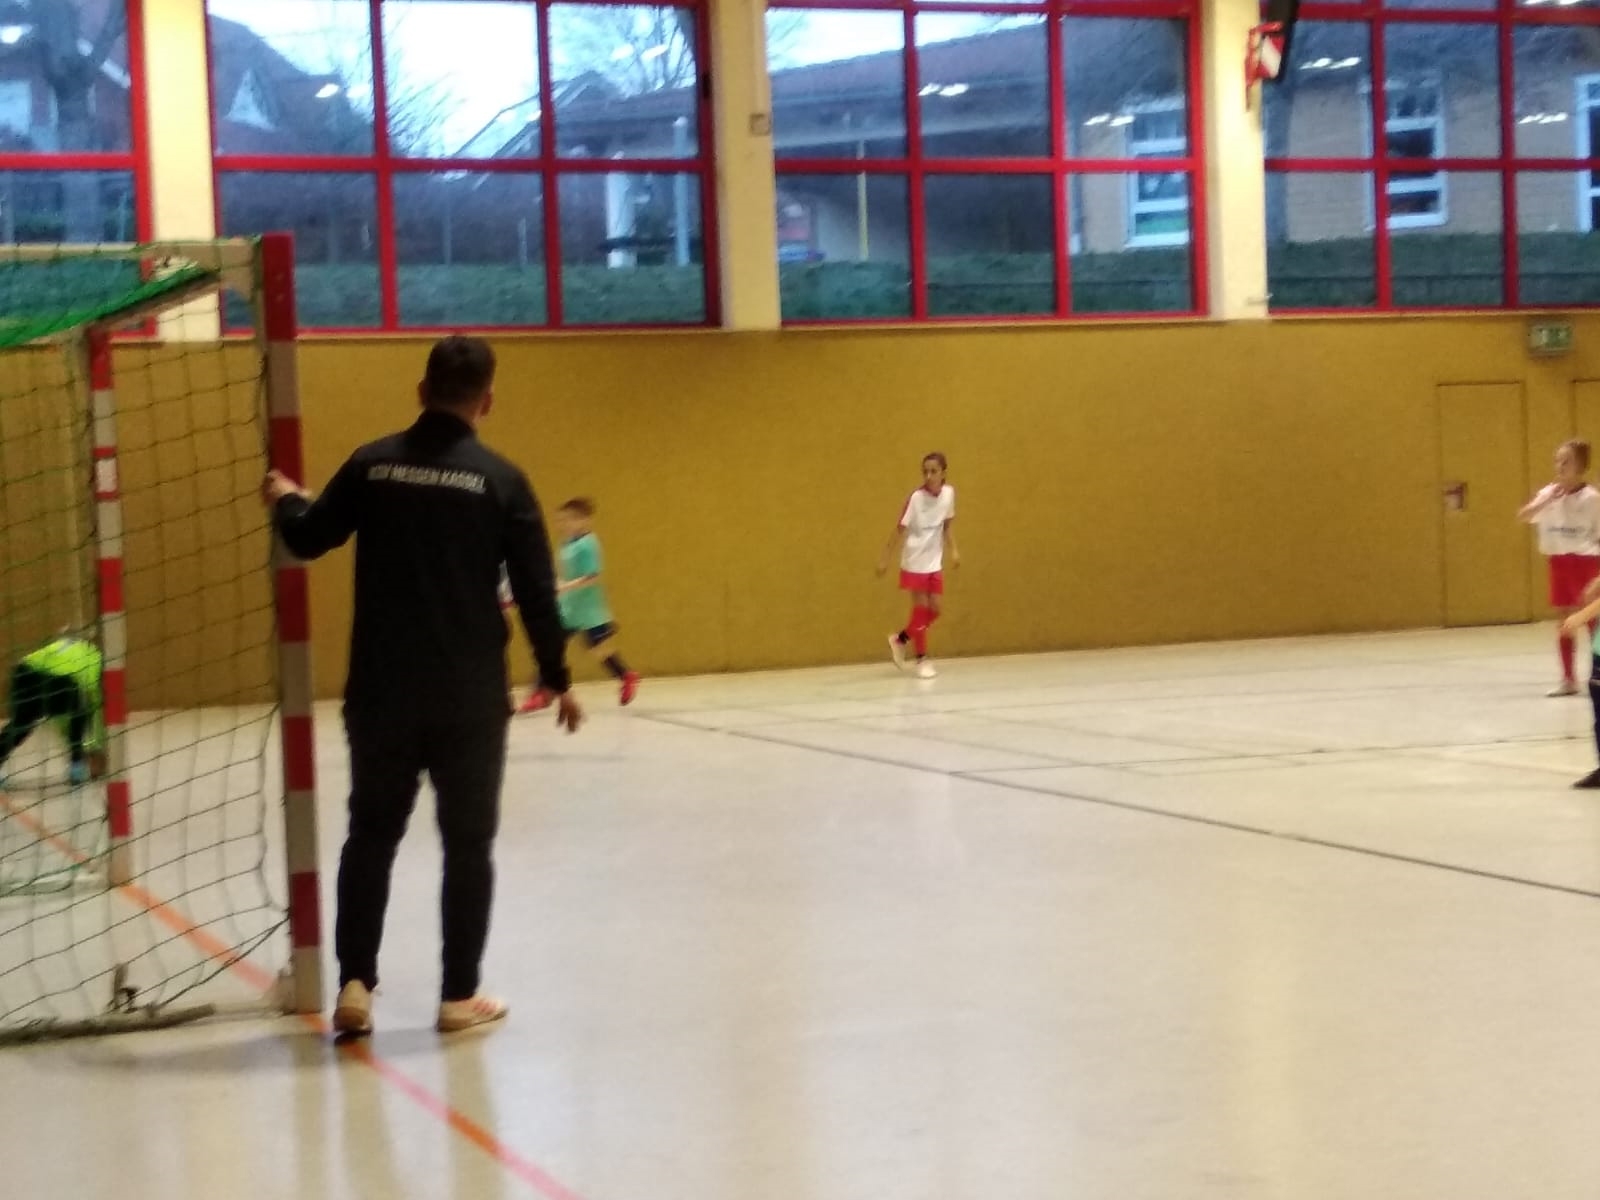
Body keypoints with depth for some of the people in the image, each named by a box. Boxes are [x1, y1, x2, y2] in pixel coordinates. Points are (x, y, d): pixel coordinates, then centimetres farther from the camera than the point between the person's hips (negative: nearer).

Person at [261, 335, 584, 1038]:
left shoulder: (372, 464, -1)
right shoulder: (500, 480, -7)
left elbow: (308, 540, 9)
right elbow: (535, 592, -5)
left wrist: (284, 499, 32)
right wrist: (557, 678, 7)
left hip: (381, 692, 2)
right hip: (470, 697, -2)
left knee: (371, 834, 14)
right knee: (467, 842, 8)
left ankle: (354, 984, 10)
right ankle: (459, 995, 11)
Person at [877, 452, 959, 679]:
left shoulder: (949, 493, -2)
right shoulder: (916, 498, -17)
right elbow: (900, 529, -14)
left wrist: (953, 550, 2)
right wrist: (885, 559, -14)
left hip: (935, 562, 5)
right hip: (915, 562, -5)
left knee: (934, 610, 5)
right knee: (921, 609, -2)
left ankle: (900, 640, 24)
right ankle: (922, 660, 8)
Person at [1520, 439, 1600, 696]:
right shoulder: (1549, 493, 1)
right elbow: (1524, 515, -11)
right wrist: (1547, 500, -25)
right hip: (1560, 561, 4)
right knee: (1565, 620, 9)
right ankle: (1568, 679, 16)